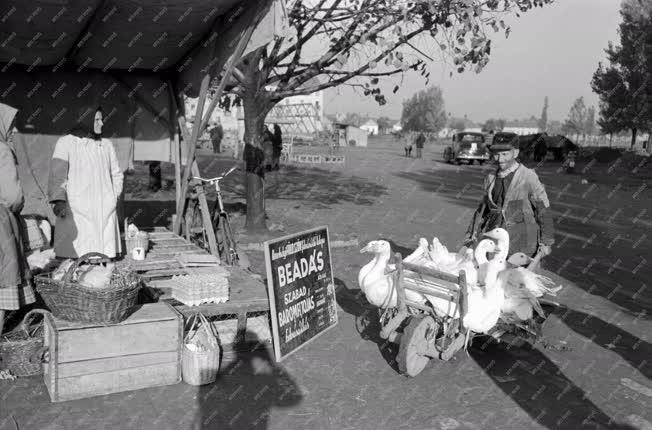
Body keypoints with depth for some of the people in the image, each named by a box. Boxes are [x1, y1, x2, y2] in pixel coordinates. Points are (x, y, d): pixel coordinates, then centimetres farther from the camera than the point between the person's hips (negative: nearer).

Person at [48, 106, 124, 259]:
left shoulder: (107, 144, 15)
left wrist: (114, 197, 12)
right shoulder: (66, 142, 2)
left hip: (104, 208, 4)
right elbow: (57, 173, -6)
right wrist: (58, 200, -17)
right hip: (76, 209, -3)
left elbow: (116, 174, 22)